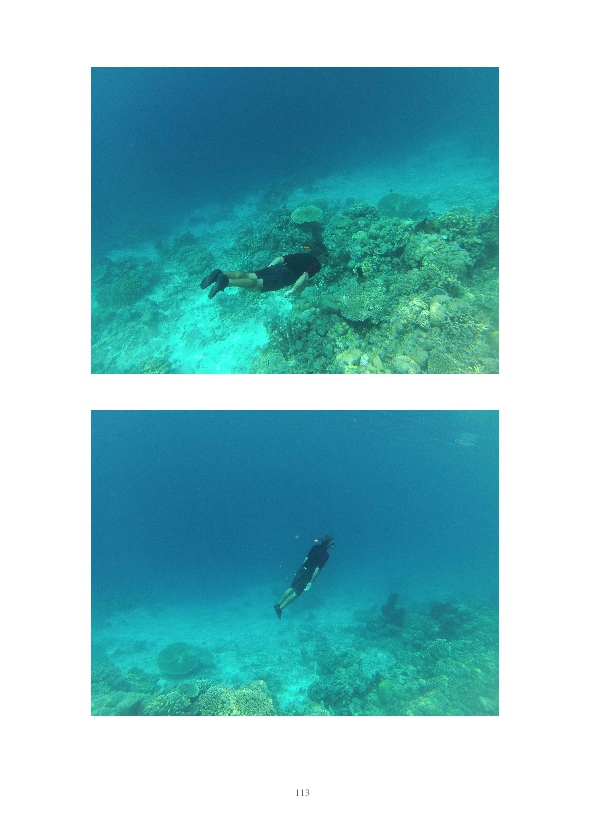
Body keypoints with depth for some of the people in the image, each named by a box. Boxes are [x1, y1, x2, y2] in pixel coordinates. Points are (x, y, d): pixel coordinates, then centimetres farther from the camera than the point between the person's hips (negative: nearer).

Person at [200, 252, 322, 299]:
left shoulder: (301, 255, 32)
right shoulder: (316, 264, 11)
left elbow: (279, 258, 28)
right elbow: (305, 276, -10)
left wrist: (268, 268, 33)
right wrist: (293, 290, -12)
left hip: (276, 268, 7)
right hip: (285, 275, -7)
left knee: (248, 275, -3)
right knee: (256, 284, -23)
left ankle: (220, 275, -23)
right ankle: (226, 282, -42)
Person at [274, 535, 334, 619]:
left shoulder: (316, 546, 3)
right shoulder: (325, 555, -20)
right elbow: (317, 569, -23)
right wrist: (311, 582, -20)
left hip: (301, 569, 7)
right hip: (307, 575, -7)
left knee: (292, 588, 19)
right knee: (296, 593, 6)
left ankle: (278, 604, 25)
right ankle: (280, 608, 9)